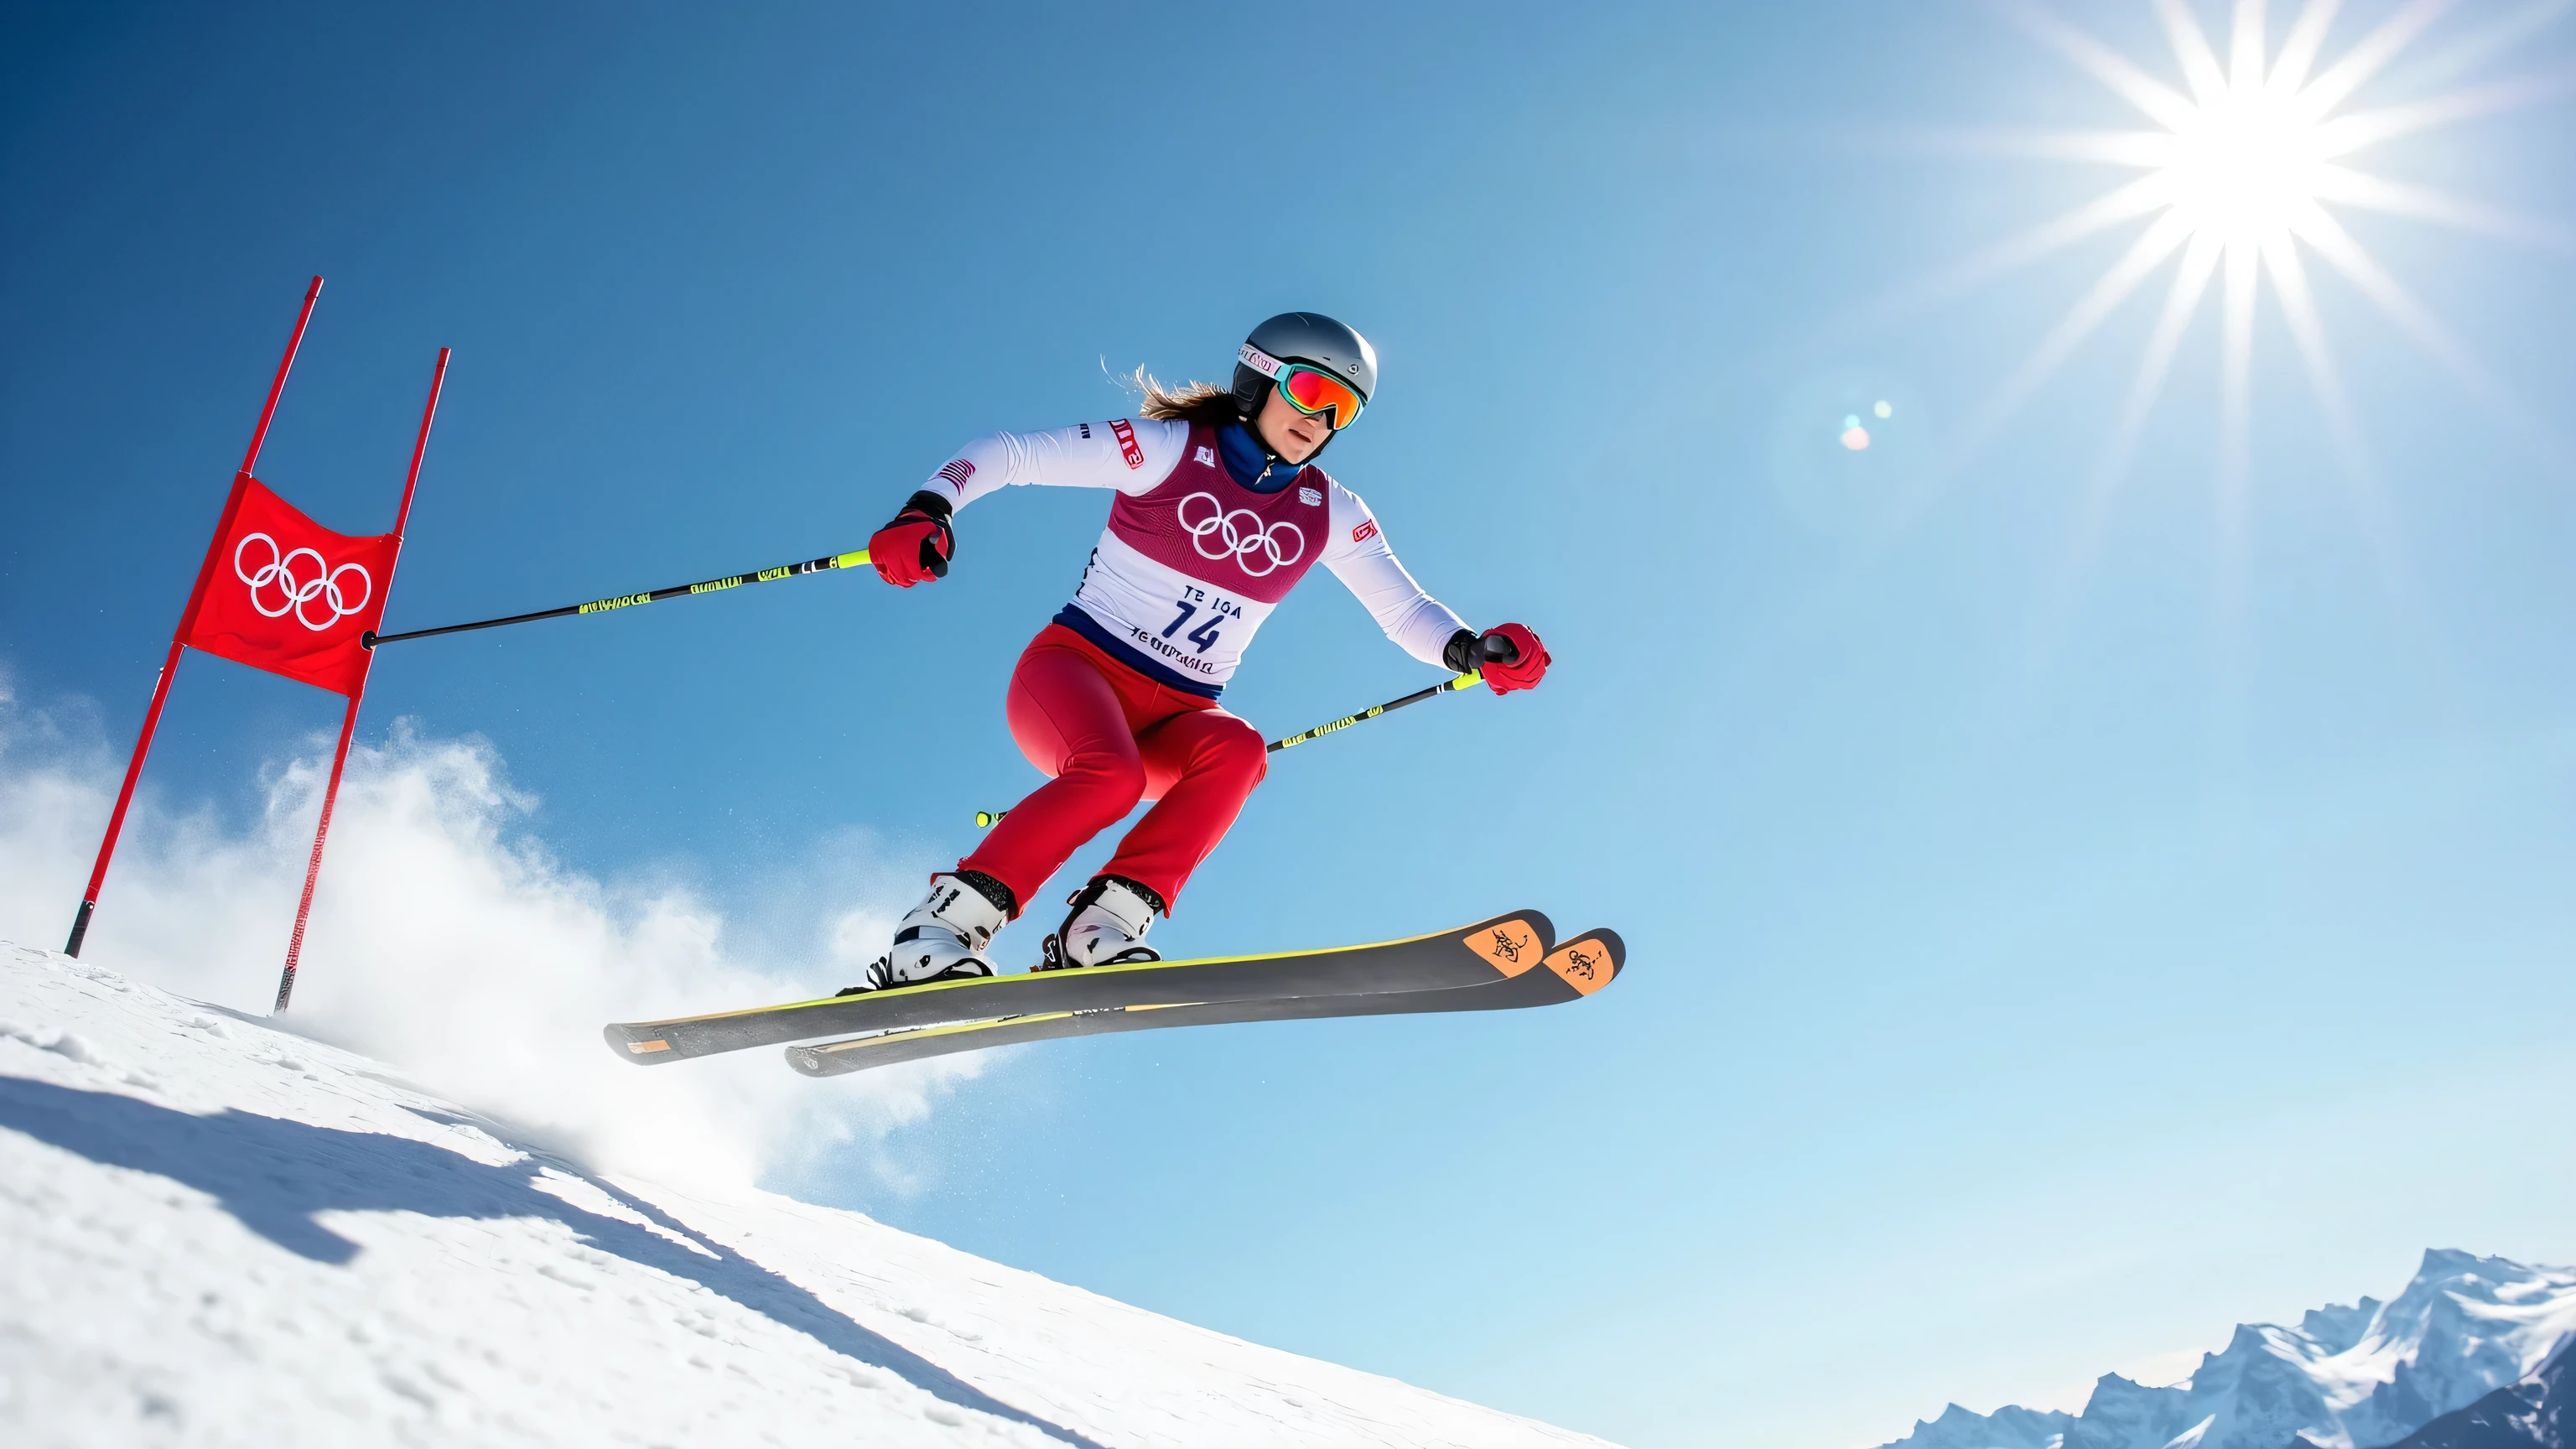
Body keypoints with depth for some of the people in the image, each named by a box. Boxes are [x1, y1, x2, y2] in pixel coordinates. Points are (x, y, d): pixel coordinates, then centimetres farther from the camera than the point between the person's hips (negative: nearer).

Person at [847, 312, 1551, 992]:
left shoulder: (1331, 514, 7)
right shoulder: (1170, 449, -5)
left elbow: (1407, 613, 6)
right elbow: (1008, 454, -7)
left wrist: (1474, 650, -15)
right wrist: (927, 510, -25)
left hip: (1174, 719, 4)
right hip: (1075, 669, -4)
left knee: (1238, 749, -30)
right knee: (1111, 776, -35)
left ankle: (1098, 931, -33)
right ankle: (936, 931, -27)